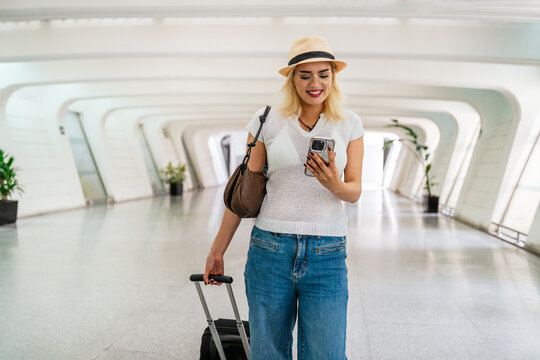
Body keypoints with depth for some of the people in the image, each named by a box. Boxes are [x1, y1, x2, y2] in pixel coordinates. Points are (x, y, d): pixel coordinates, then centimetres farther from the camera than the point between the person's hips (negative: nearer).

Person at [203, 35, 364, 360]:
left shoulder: (349, 124, 5)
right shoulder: (267, 120, 2)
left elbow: (355, 191, 5)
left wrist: (334, 185, -20)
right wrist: (218, 249, 9)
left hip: (327, 256, 0)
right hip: (270, 251, 0)